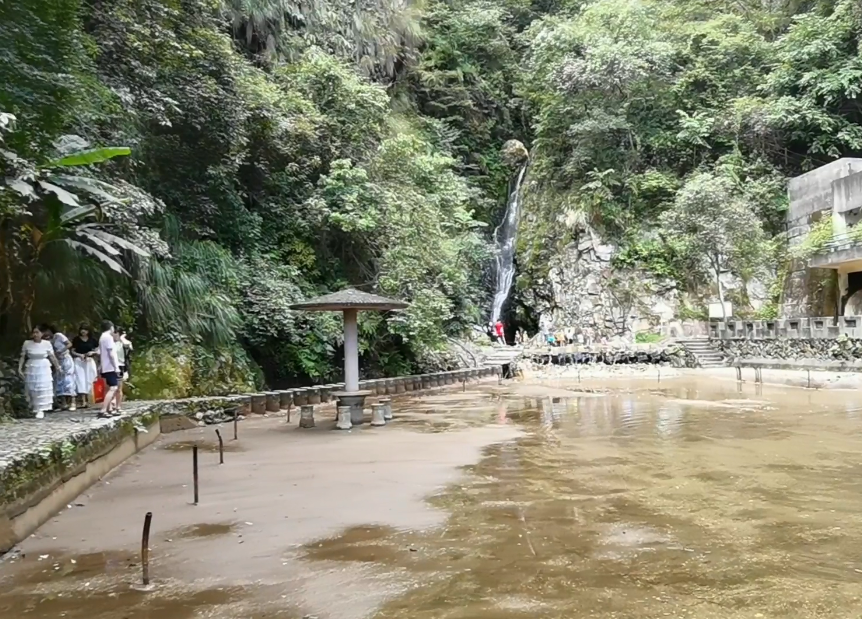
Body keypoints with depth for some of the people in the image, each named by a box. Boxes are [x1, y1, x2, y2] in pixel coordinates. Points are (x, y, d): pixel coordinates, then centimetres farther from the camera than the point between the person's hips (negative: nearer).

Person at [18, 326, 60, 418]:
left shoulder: (47, 343, -5)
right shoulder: (27, 343, -4)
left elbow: (52, 357, 1)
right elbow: (22, 357, 0)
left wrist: (57, 367, 2)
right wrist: (20, 368, -6)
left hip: (44, 369, -1)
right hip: (31, 370, 1)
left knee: (43, 389, -4)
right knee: (32, 390, 4)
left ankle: (41, 410, -2)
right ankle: (35, 407, 18)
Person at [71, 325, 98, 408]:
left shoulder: (92, 339, 5)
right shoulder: (76, 339, 4)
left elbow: (98, 351, 9)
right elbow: (72, 351, 5)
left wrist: (92, 352, -11)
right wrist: (79, 355, -11)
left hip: (89, 361, 1)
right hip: (79, 362, -1)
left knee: (89, 381, 2)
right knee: (81, 381, -8)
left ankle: (88, 400, 9)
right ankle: (83, 401, -11)